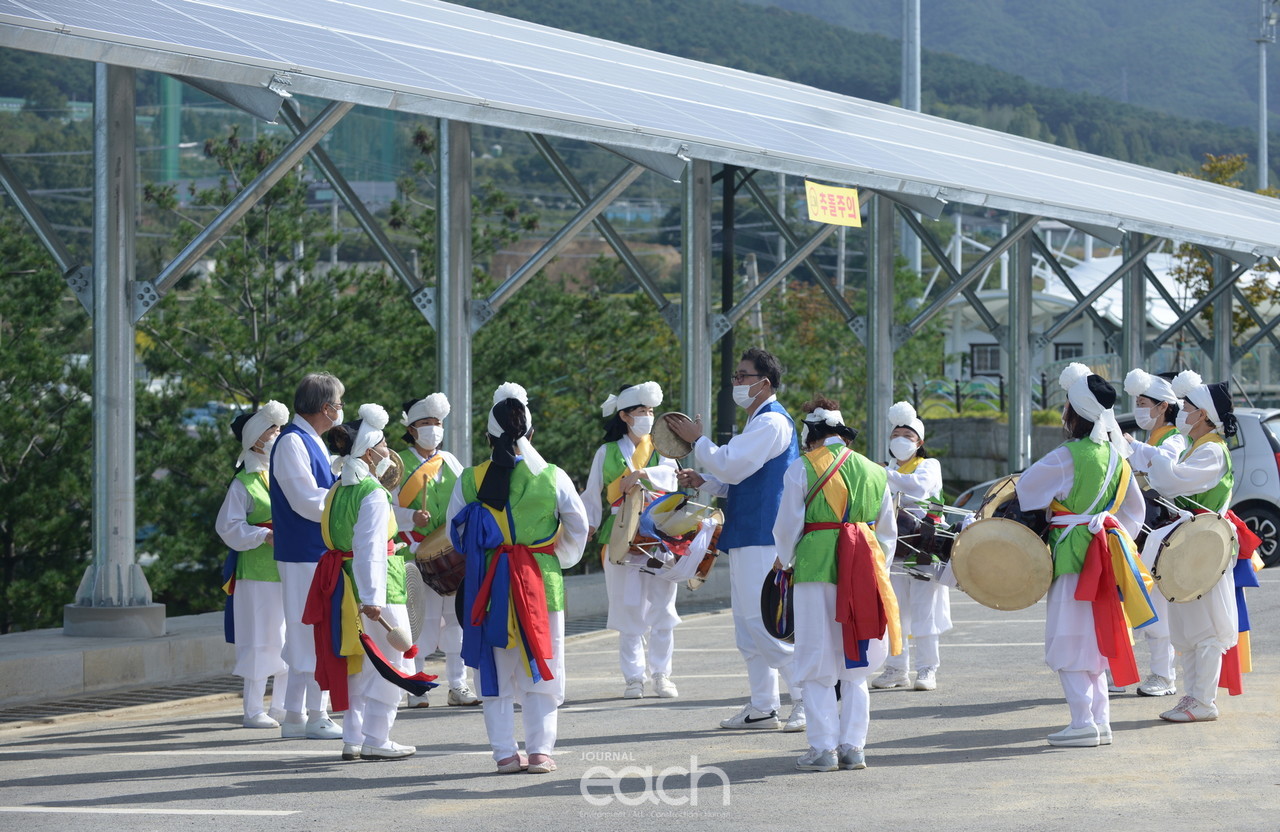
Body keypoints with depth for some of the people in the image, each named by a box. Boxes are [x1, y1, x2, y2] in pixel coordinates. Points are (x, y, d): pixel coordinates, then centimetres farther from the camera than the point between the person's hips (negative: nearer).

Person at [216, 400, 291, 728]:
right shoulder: (244, 484, -4)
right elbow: (229, 527, -8)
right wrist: (265, 536, -18)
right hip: (258, 572, -6)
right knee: (260, 640, -4)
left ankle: (282, 706, 17)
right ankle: (253, 710, 2)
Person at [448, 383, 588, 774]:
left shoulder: (470, 479, -4)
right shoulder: (552, 477, -6)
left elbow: (455, 533, 5)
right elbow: (579, 527, 6)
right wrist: (562, 561, 21)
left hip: (488, 584, 1)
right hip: (542, 581, -1)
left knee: (496, 671, 8)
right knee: (541, 667, 8)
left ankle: (505, 753, 8)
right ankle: (540, 750, 5)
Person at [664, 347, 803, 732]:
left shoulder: (772, 422, -14)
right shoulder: (758, 422, 19)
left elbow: (731, 465, -19)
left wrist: (698, 440, -7)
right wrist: (704, 482, 11)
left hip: (763, 540, -11)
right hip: (747, 538, 11)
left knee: (765, 623, -12)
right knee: (749, 626, 11)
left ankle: (808, 698, -7)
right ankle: (762, 707, 14)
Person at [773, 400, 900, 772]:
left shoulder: (803, 468, -1)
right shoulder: (875, 472, 14)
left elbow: (787, 526, 1)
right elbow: (888, 531, 18)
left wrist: (784, 561, 20)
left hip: (817, 566, -4)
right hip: (866, 570, 4)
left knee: (817, 666, 2)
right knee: (855, 668, 11)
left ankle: (823, 748, -1)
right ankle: (853, 746, 9)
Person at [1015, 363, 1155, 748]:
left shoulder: (1066, 457, -14)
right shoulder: (1117, 457, 9)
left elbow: (1025, 487, -3)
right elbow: (1135, 509, 17)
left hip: (1073, 555, -8)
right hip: (1106, 554, 8)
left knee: (1069, 643, -3)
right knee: (1093, 641, 15)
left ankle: (1083, 723, -7)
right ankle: (1101, 720, 15)